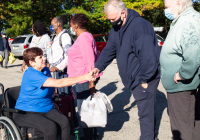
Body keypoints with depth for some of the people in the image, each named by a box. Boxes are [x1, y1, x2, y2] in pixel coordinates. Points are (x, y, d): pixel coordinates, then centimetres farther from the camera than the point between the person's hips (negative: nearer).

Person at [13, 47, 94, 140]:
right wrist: (83, 77, -30)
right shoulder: (31, 75, -21)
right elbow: (58, 83, -29)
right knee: (51, 127, -32)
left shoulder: (45, 70, 8)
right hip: (27, 113, -7)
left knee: (65, 121, -21)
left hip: (46, 109, 7)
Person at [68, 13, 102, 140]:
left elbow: (90, 61, -22)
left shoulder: (83, 38, -15)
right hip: (83, 79, 11)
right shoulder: (87, 36, 17)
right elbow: (95, 56, 21)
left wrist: (91, 81, -24)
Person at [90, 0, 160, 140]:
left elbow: (147, 56, -26)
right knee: (147, 109, 20)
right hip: (134, 79, 9)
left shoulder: (139, 25, -23)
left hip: (146, 77, -9)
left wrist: (144, 80, -21)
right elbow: (109, 50, 12)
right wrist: (98, 67, -2)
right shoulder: (116, 29, 8)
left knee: (145, 112, -2)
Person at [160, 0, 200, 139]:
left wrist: (182, 74, -28)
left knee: (181, 126, 3)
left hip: (180, 86, -10)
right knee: (187, 121, 24)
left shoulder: (186, 22, -25)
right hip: (181, 85, 10)